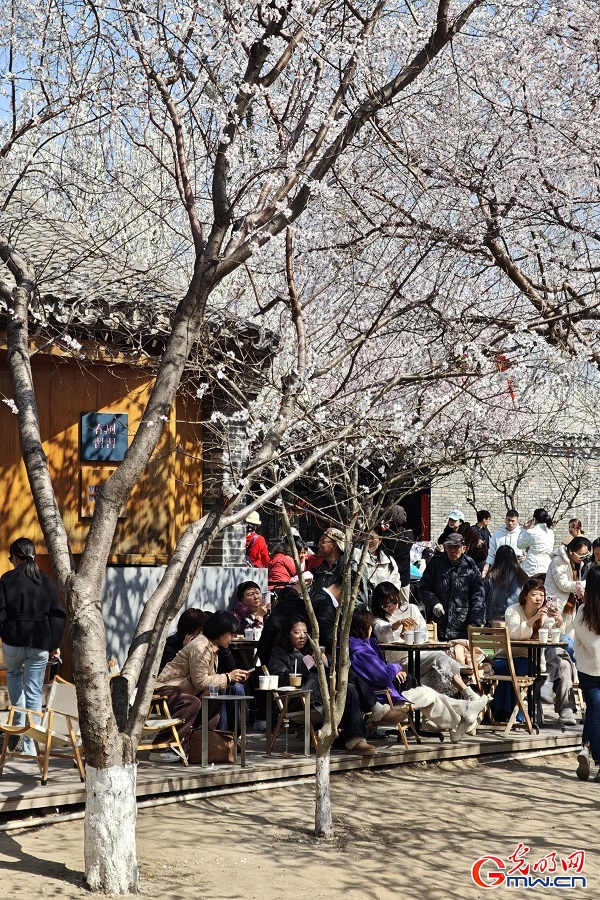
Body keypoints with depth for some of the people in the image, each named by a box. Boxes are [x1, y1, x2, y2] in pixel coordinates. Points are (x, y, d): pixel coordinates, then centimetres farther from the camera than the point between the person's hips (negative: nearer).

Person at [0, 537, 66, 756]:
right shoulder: (47, 582, 5)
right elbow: (58, 615, 5)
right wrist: (55, 644, 10)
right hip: (40, 643, 2)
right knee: (34, 692, 6)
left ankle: (18, 724, 13)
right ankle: (29, 744, 5)